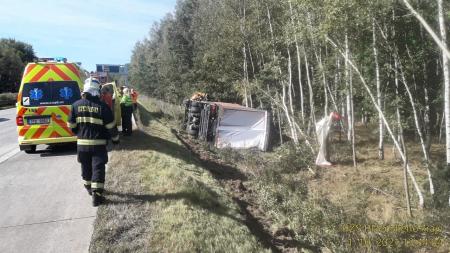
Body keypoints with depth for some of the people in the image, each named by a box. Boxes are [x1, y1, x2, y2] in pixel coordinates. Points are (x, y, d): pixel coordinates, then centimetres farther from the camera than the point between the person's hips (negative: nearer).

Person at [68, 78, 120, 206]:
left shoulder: (76, 105, -2)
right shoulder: (102, 106, -12)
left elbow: (71, 125, 5)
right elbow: (111, 126, -8)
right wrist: (115, 138, 8)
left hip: (82, 143, 4)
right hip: (99, 144, -4)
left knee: (86, 167, 20)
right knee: (98, 168, 2)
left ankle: (89, 187, 39)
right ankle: (96, 195, 0)